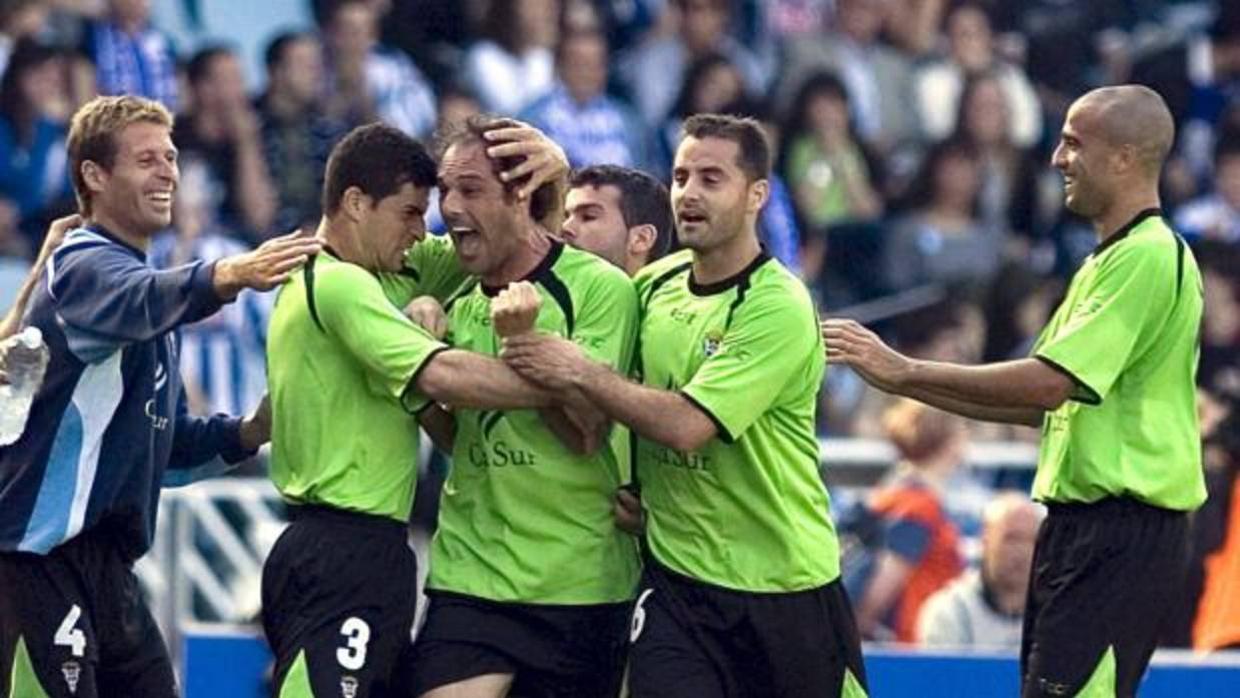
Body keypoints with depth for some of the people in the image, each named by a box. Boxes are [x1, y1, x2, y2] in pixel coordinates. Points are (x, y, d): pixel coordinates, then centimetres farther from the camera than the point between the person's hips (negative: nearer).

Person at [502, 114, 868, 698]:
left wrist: (580, 371, -22)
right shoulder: (655, 283, 4)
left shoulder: (779, 307, -16)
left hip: (781, 581, -4)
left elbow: (686, 425, -25)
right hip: (673, 573, 4)